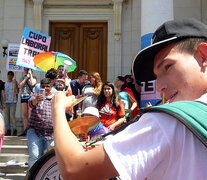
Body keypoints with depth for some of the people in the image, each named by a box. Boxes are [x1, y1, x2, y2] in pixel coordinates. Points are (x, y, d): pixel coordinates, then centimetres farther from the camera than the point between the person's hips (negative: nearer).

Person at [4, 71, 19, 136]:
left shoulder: (15, 83, 2)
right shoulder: (5, 83, 14)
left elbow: (17, 92, -8)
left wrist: (15, 84, -15)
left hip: (13, 102, -4)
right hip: (6, 102, 4)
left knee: (12, 116, -9)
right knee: (6, 116, 3)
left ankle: (14, 130, -1)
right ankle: (8, 130, 9)